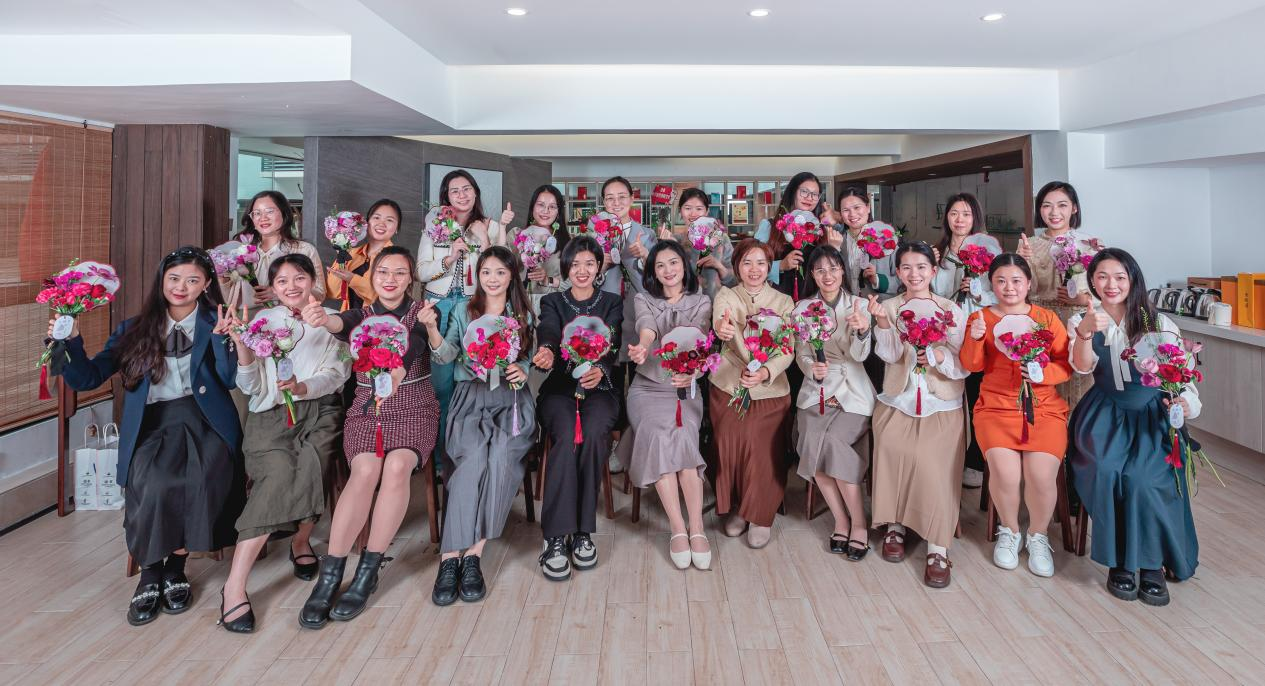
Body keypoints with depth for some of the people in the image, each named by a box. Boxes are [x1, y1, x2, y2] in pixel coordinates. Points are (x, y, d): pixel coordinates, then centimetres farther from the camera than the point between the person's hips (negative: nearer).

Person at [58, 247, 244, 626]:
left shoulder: (215, 322, 12)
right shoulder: (134, 329, 17)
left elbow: (229, 380, -1)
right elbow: (87, 378, 9)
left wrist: (222, 336, -15)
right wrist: (70, 341, -8)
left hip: (204, 421, -1)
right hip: (152, 426, 1)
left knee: (203, 481, -32)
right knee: (154, 483, -31)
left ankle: (175, 567, -10)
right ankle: (150, 572, -10)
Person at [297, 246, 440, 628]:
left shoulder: (421, 313, 7)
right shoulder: (362, 315, 12)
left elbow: (416, 343, -17)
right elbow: (341, 324, -14)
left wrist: (398, 369, -41)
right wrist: (321, 320, -41)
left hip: (413, 407, -1)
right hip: (367, 408, 1)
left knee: (397, 465, -31)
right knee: (365, 469, -29)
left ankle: (368, 572, -19)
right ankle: (329, 576, -23)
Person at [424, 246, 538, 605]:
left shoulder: (524, 316, 19)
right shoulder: (464, 312, 17)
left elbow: (532, 360, 15)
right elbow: (447, 355, 3)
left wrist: (523, 371, -8)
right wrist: (432, 330, -16)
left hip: (511, 398, 1)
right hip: (471, 396, 0)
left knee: (501, 454, -32)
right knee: (474, 455, -32)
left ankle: (472, 553, -29)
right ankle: (450, 558, -31)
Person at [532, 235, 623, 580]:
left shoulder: (612, 303, 13)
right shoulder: (552, 302, 13)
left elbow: (612, 345, -6)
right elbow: (548, 333, -10)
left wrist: (600, 369, -30)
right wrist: (546, 351, -37)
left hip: (599, 386, 0)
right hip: (560, 386, 0)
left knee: (593, 433, -32)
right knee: (566, 435, -32)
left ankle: (582, 532, -23)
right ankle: (556, 537, -31)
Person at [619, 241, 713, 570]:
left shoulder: (701, 303, 12)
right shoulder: (643, 299, 12)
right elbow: (647, 328, -12)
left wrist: (692, 371, -30)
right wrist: (642, 348, -38)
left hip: (685, 387, 0)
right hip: (648, 388, 0)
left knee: (682, 437, -30)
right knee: (659, 435, -30)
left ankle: (696, 527, -28)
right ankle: (679, 528, -29)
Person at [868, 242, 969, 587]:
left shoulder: (952, 310, 8)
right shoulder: (889, 306, 9)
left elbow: (964, 364, 4)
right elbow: (890, 355, -4)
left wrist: (940, 356, -17)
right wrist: (882, 322, -21)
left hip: (942, 404, -1)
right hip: (897, 401, 1)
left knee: (933, 459, -24)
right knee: (891, 447, -26)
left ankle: (938, 549, -19)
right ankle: (894, 525, -8)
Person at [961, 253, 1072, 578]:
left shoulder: (1047, 318, 9)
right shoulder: (981, 317, 9)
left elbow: (1067, 364, 6)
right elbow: (972, 365, 0)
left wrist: (1043, 372, -14)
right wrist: (975, 338, -18)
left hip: (1045, 408, 0)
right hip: (996, 407, 0)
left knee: (1042, 475, -21)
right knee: (1005, 471, -24)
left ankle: (1038, 536, 10)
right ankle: (1009, 531, 7)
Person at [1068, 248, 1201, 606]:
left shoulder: (1159, 323, 7)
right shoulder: (1081, 320, 7)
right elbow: (1083, 367, -11)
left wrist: (1185, 401, -20)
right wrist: (1086, 332, -31)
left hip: (1151, 415, 0)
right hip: (1105, 415, 0)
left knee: (1140, 477, -28)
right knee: (1106, 472, -28)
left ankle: (1152, 564, -11)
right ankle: (1120, 562, -13)